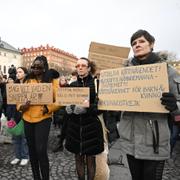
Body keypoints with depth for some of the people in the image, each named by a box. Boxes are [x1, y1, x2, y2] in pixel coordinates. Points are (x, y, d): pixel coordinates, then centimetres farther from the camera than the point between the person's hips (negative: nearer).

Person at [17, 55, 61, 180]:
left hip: (43, 118, -4)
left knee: (41, 150, -10)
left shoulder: (52, 80, -1)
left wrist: (48, 108, -22)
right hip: (28, 118, 4)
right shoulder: (28, 81, 9)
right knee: (32, 150, 13)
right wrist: (22, 107, -14)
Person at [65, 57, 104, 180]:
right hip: (75, 126, 3)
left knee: (90, 159, 8)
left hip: (91, 127, -3)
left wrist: (86, 108, -25)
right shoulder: (72, 85, 7)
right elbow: (66, 103, 7)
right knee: (78, 158, 14)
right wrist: (70, 108, -14)